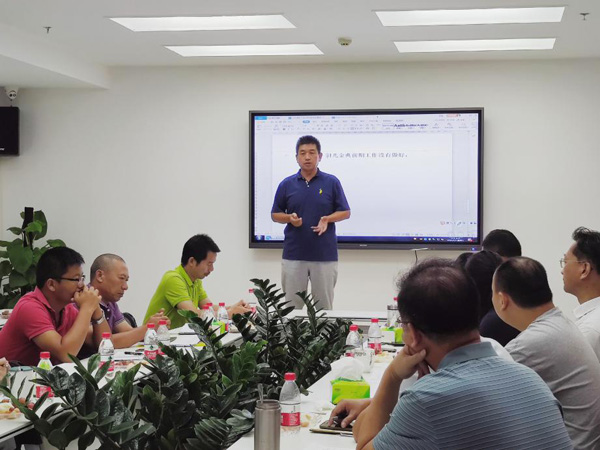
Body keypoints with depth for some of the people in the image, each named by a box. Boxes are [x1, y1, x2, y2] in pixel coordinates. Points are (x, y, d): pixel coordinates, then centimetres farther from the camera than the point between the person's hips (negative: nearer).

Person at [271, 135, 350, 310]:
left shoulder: (331, 182, 2)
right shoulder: (287, 184, 6)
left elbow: (345, 212, 6)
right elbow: (275, 215, 11)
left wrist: (327, 219, -13)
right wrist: (290, 218, -10)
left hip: (325, 255, -1)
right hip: (293, 255, 1)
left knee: (324, 306, 4)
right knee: (292, 307, 5)